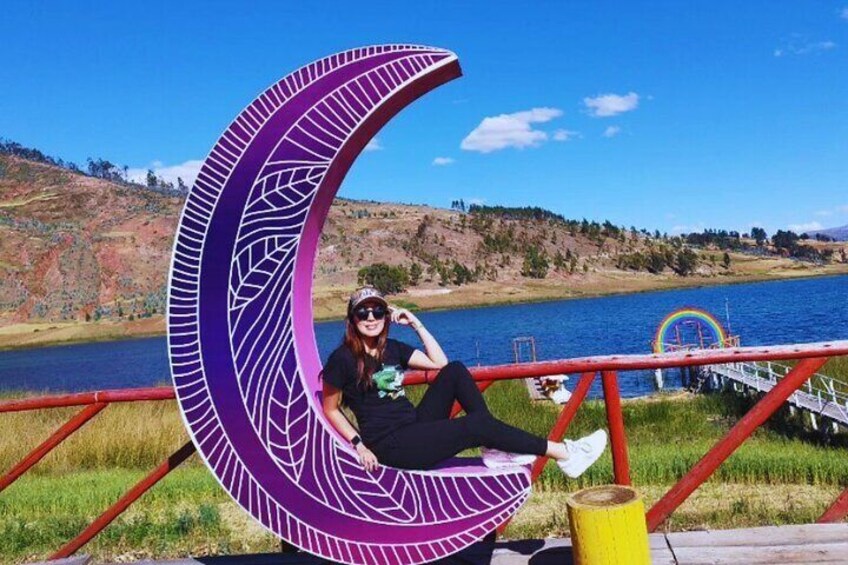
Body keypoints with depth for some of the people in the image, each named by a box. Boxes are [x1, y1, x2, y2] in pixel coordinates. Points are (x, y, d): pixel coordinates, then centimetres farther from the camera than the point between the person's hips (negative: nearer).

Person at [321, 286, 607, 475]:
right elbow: (330, 409, -1)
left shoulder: (392, 349, 9)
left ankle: (494, 449, -10)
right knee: (477, 424, -20)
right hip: (391, 447, -7)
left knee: (455, 371, -7)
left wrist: (417, 324, 5)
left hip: (415, 427, 7)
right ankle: (564, 453, -12)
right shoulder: (342, 359, -9)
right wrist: (359, 444, -10)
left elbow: (439, 362, 9)